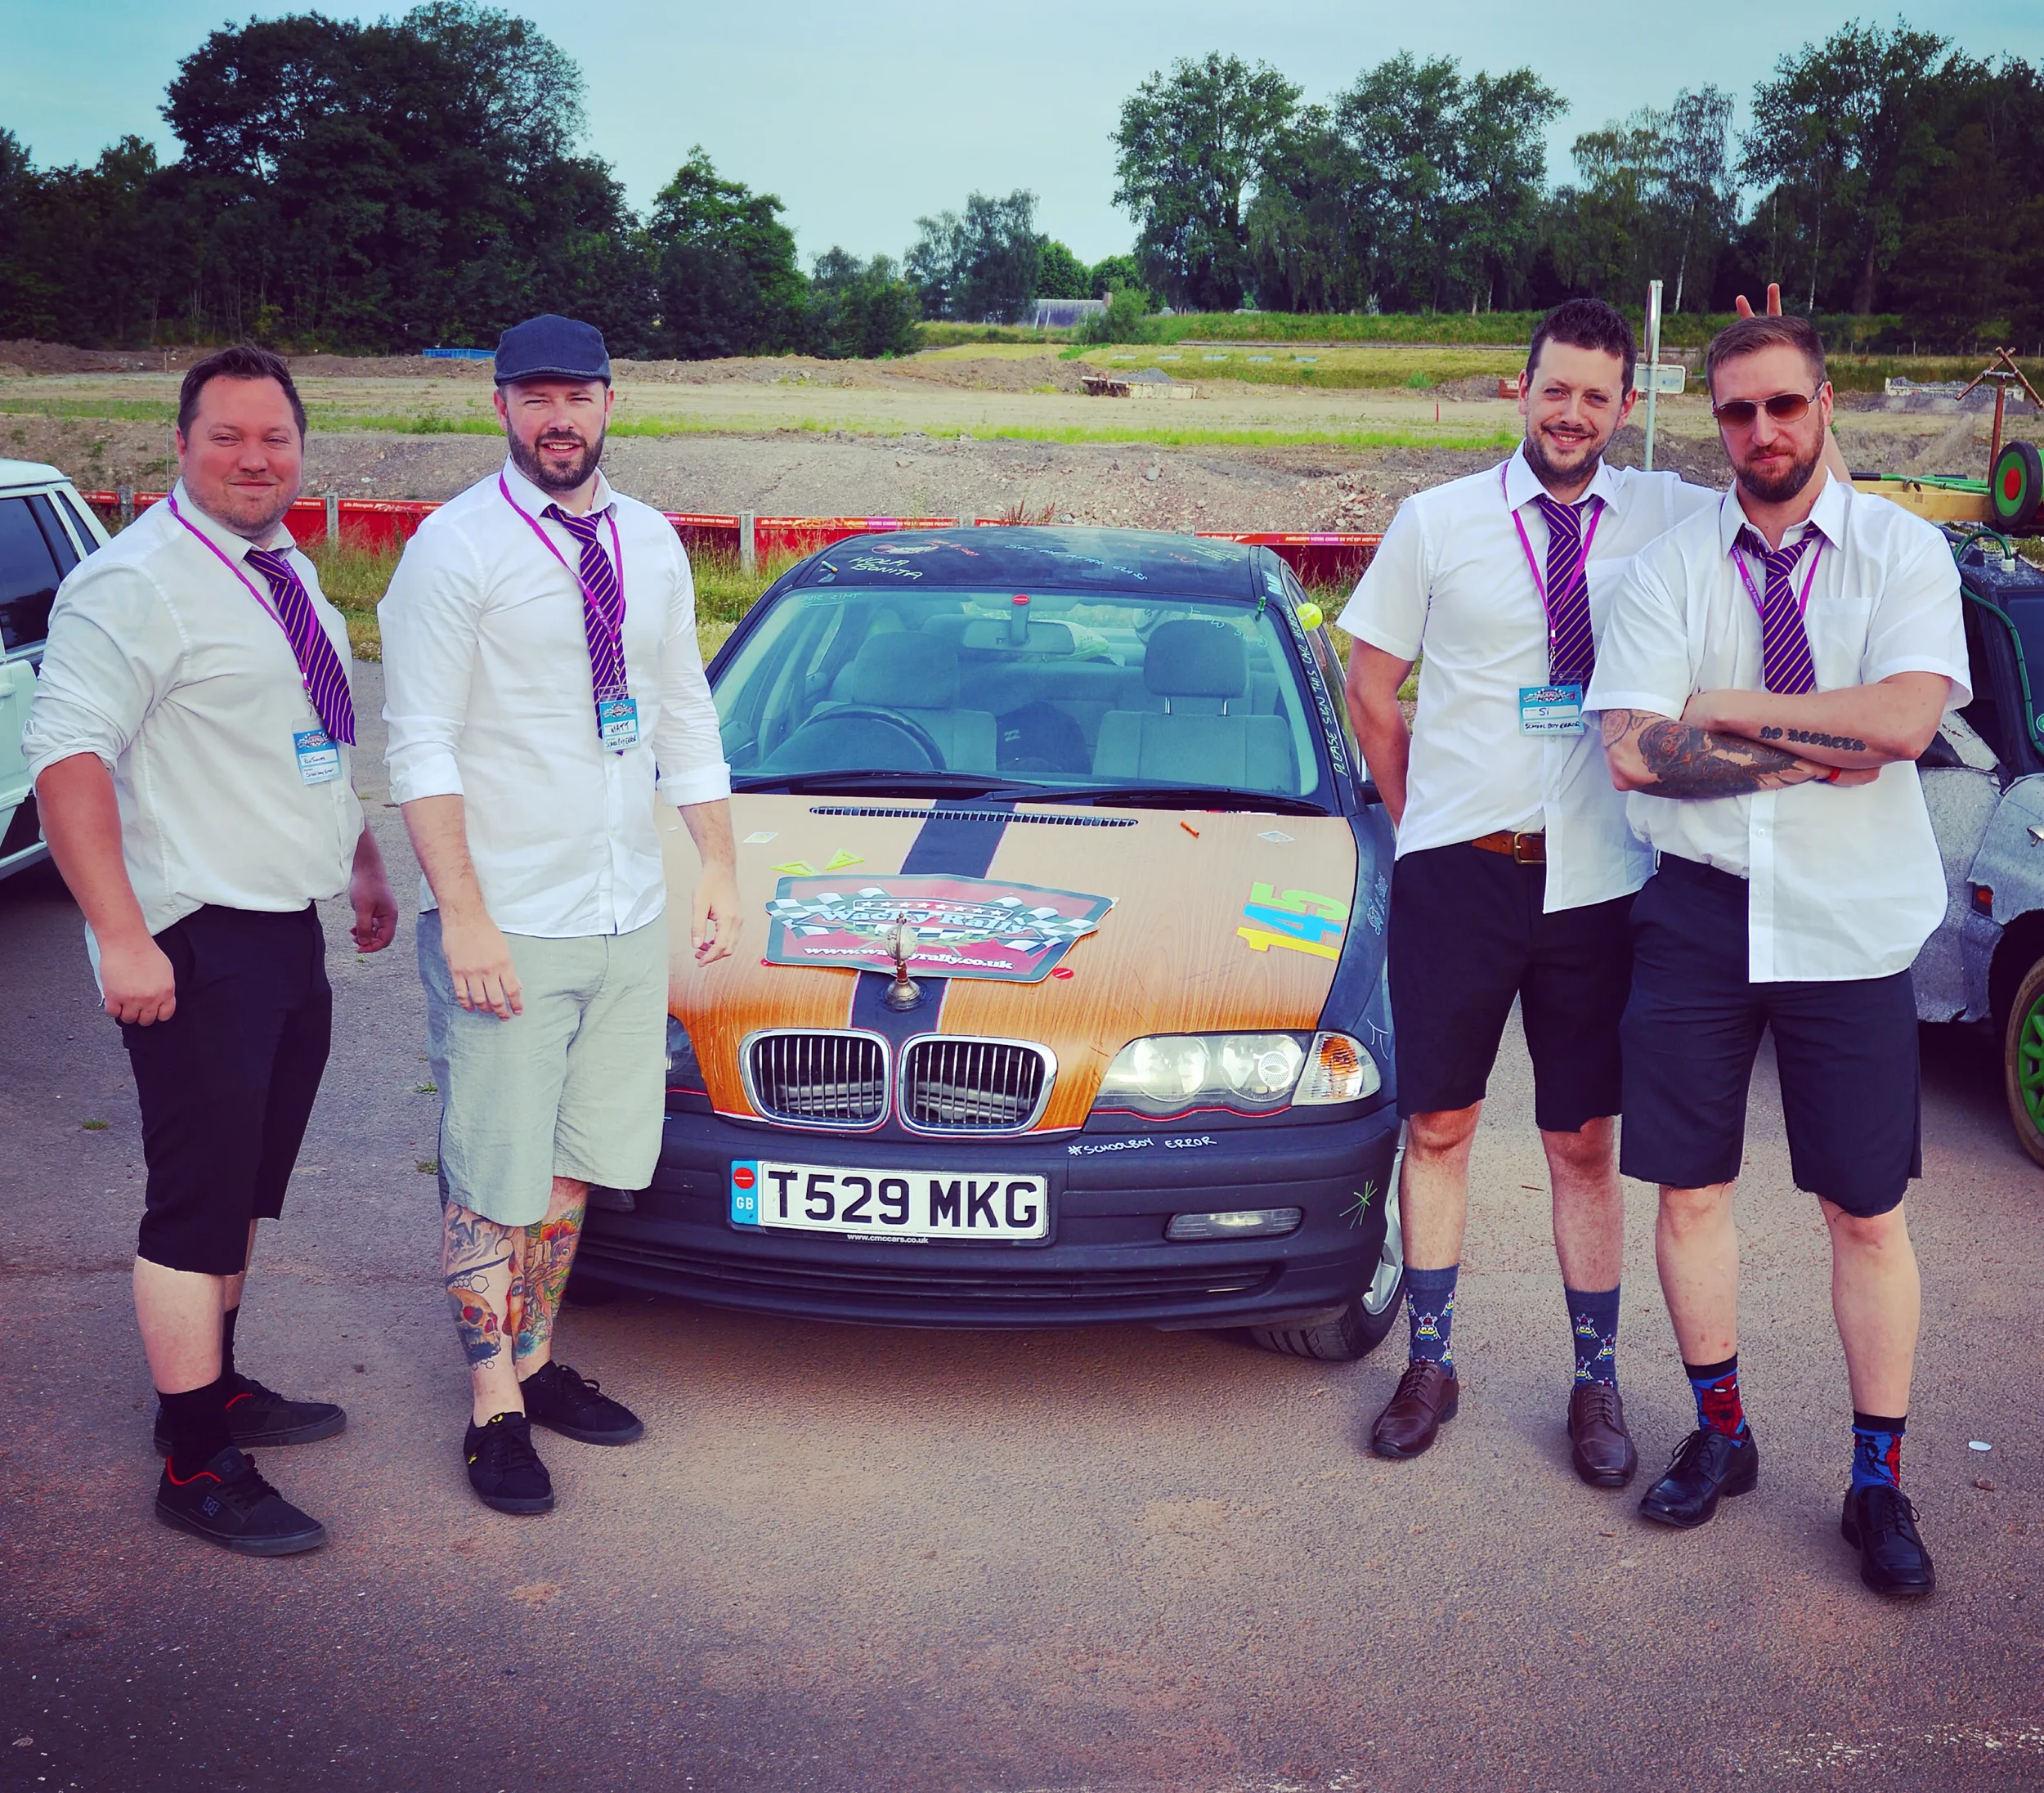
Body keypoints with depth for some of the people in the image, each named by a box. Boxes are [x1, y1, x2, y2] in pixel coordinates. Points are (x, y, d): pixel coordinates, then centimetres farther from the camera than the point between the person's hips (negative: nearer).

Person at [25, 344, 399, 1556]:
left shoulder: (289, 574, 14)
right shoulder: (138, 581, -14)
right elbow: (67, 755, -22)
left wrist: (365, 863, 24)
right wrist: (123, 939, -27)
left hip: (290, 932, 9)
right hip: (197, 948, -9)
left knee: (248, 1187, 19)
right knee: (200, 1203, -2)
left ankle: (216, 1387, 35)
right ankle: (196, 1469, 8)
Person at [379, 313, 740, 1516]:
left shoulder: (653, 544, 9)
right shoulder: (456, 549, -8)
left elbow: (688, 717, 16)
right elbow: (422, 748, -12)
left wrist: (723, 869, 10)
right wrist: (465, 918, -18)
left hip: (632, 920, 5)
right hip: (512, 927, -5)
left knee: (573, 1166, 15)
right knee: (494, 1179, 2)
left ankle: (535, 1362, 31)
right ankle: (496, 1410, 17)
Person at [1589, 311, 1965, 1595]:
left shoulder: (1903, 552, -1)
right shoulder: (1672, 567, 2)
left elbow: (1906, 719, -18)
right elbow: (1634, 751, -9)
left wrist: (1730, 708, -13)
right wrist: (1818, 753, -12)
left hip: (1852, 921, -1)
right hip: (1700, 909, 2)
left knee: (1868, 1213, 6)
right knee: (1690, 1189, 9)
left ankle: (1880, 1482, 21)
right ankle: (1720, 1434, 29)